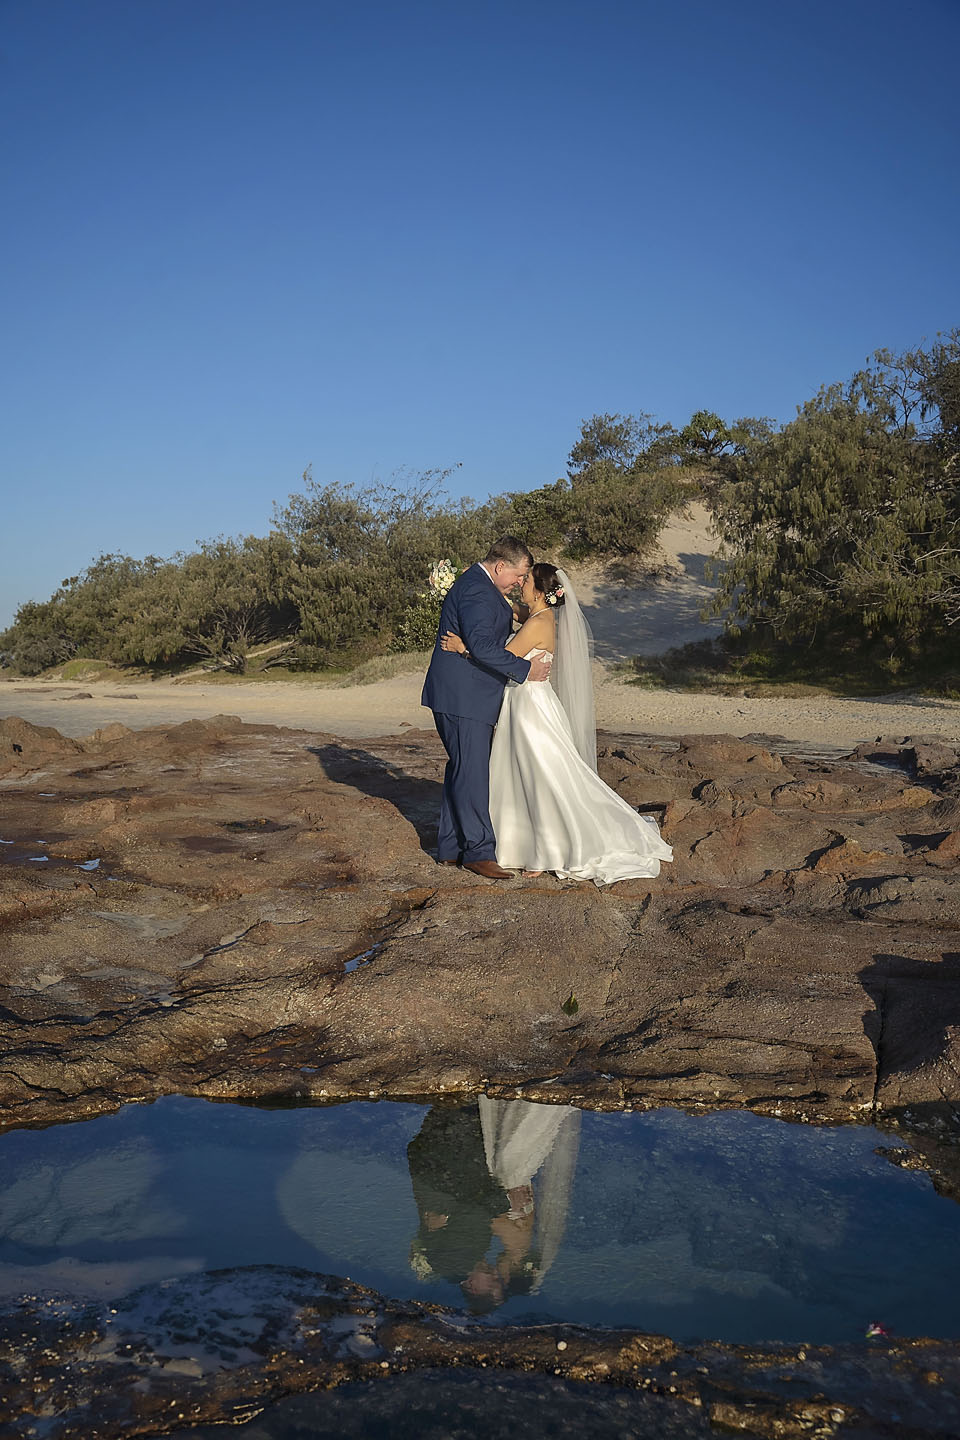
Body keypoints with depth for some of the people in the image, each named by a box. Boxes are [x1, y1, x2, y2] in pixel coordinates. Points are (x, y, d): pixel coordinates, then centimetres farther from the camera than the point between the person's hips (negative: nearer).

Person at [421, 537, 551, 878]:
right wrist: (524, 669, -22)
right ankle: (478, 851, -1)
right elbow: (481, 645, -28)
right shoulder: (477, 590, -17)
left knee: (462, 769, 14)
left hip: (459, 696, 11)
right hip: (462, 697, -11)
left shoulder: (477, 584, 17)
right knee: (472, 771, -6)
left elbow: (493, 635, 29)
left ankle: (451, 847, 20)